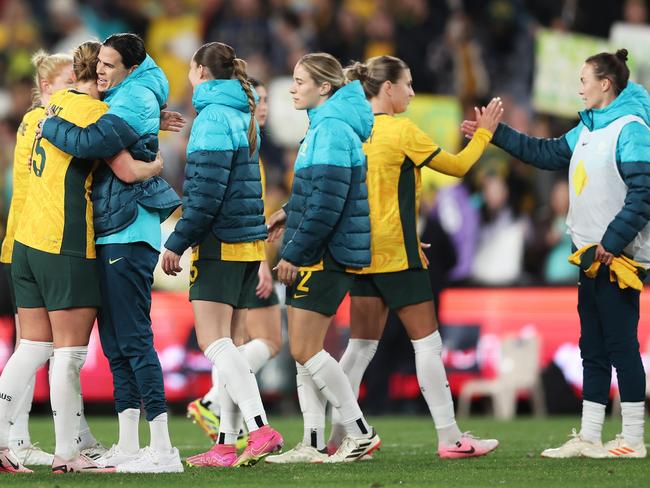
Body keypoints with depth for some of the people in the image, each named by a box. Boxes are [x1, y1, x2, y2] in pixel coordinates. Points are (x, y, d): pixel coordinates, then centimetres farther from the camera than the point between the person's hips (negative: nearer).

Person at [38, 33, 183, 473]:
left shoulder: (136, 99, -12)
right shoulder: (119, 96, 17)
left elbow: (90, 143, -24)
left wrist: (47, 123, -10)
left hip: (129, 234, -10)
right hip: (111, 234, 10)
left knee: (134, 338, -12)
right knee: (115, 341, 11)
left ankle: (163, 448, -13)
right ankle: (128, 444, 16)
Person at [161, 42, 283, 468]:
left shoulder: (213, 117, -11)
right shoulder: (243, 117, 16)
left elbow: (206, 192, -17)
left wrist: (177, 243, -13)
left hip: (220, 243, -9)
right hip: (249, 243, 9)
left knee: (214, 341, -12)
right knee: (225, 344, 10)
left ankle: (260, 428, -26)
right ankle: (227, 443, 8)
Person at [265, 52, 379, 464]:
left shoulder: (333, 129, -16)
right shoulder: (324, 125, 15)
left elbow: (327, 203, -22)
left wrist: (294, 252, -18)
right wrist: (290, 214, 11)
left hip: (327, 255, -10)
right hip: (316, 256, 10)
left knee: (305, 350, -8)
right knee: (305, 351, 10)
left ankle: (361, 433, -4)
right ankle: (312, 442, 12)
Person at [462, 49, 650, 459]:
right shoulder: (588, 129, 14)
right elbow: (549, 153, 25)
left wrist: (612, 242, -20)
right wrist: (495, 133, 23)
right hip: (591, 256, 9)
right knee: (593, 349, 11)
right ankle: (589, 438, 15)